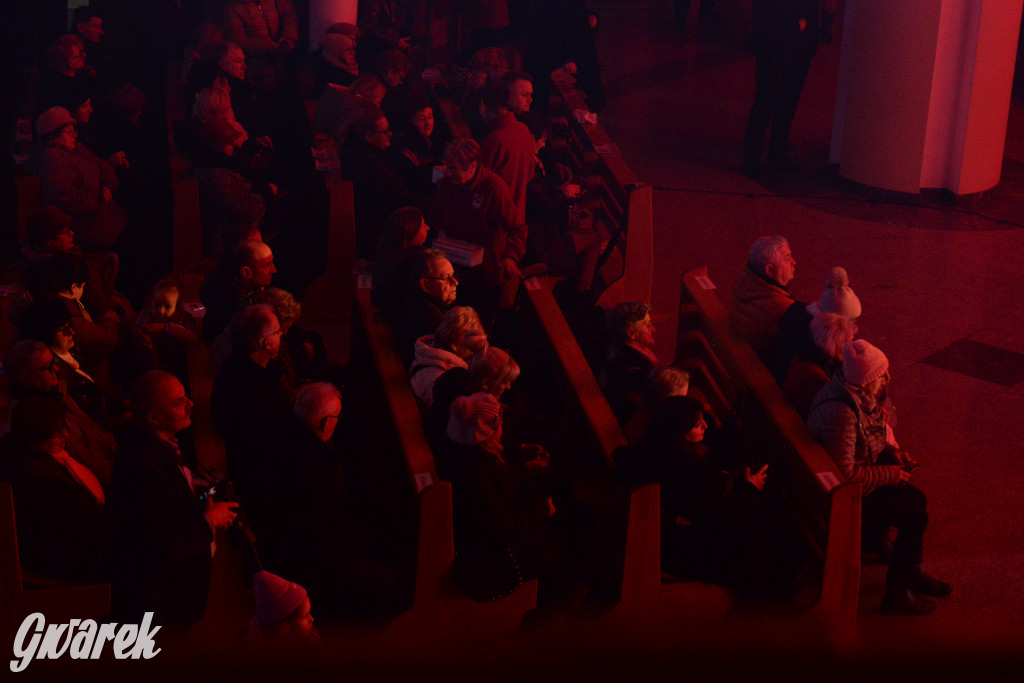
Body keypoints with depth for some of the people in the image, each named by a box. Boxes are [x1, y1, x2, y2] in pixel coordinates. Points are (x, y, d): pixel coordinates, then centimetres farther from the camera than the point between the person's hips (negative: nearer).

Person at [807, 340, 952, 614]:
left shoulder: (859, 393, -6)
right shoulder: (841, 414, -36)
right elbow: (846, 473, -31)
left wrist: (892, 452, -1)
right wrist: (890, 474, -19)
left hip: (861, 471, 9)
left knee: (916, 499, 8)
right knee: (916, 516, -9)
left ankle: (912, 571, 27)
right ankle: (896, 595, 4)